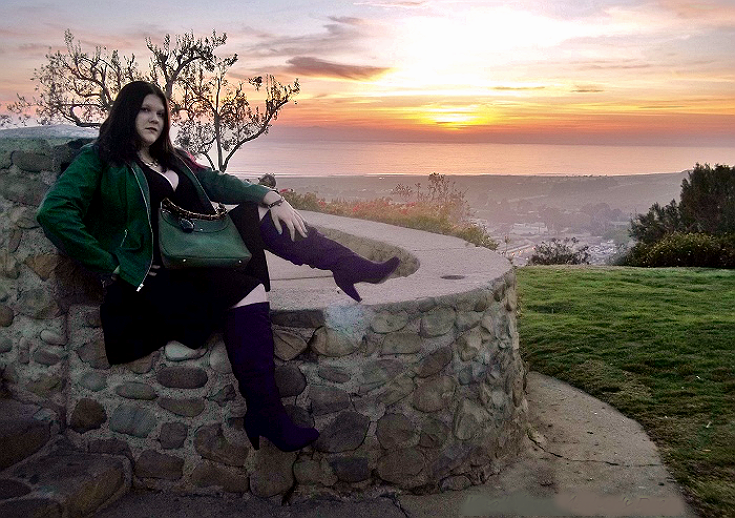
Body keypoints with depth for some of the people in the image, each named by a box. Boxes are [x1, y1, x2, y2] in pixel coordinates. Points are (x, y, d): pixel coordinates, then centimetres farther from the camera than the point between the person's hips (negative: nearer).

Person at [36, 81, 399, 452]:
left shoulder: (173, 160, 23)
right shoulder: (99, 159, 0)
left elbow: (217, 182, 10)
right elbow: (53, 213, -13)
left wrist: (272, 198, -8)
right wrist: (113, 267, -16)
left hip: (200, 257, 8)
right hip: (155, 277, -7)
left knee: (262, 215, -8)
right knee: (246, 290, -29)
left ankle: (348, 267, -8)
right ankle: (265, 417, -30)